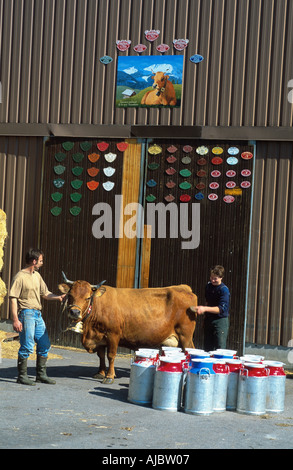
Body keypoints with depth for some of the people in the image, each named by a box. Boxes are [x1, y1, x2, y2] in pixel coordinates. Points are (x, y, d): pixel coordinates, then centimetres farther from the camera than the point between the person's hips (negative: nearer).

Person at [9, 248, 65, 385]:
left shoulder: (37, 276, 15)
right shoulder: (20, 277, -10)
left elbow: (45, 294, 21)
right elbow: (13, 299, -13)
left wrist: (59, 297, 4)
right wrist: (15, 320, -19)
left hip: (38, 314, 8)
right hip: (26, 313, -8)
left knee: (44, 345, 9)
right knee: (27, 346, -8)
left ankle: (41, 375, 20)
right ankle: (22, 376, 3)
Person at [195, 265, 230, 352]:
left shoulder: (224, 290, -15)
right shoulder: (208, 286, 9)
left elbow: (221, 309, -23)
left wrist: (205, 309, -30)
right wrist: (203, 307, 12)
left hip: (220, 320, -7)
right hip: (208, 319, 7)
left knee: (219, 349, -9)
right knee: (207, 348, 10)